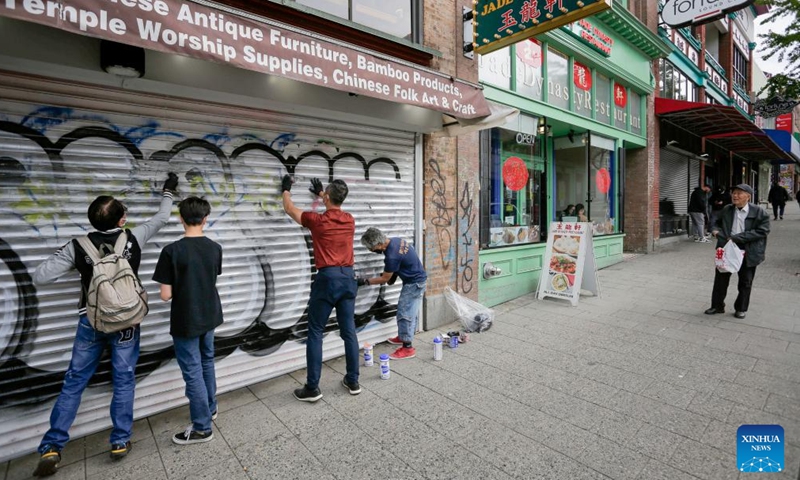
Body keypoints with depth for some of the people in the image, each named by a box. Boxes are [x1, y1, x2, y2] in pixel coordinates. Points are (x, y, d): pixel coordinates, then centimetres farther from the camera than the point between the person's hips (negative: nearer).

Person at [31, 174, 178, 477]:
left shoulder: (79, 246, -9)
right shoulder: (133, 238, -10)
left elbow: (40, 277, -9)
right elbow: (161, 219, 5)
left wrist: (67, 259, 9)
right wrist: (168, 192, 20)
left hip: (91, 322, 1)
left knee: (74, 382, 15)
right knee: (123, 381, 11)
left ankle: (51, 447, 18)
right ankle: (120, 441, 20)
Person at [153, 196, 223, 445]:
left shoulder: (172, 251, -19)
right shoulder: (215, 248, -4)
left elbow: (166, 295, -16)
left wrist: (178, 287, 3)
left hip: (186, 321, -5)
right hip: (209, 316, 6)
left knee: (192, 372, 6)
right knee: (207, 362, 23)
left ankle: (202, 428, 17)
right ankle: (210, 408, 40)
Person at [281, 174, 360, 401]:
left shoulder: (317, 221, -6)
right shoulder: (349, 220, 7)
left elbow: (289, 209, 12)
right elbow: (335, 208, 33)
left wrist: (286, 189, 30)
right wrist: (321, 193, 44)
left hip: (327, 278, -5)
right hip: (348, 277, 5)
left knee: (315, 333, 5)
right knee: (349, 331, 11)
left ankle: (312, 388, 11)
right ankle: (353, 381, 21)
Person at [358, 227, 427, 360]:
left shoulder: (392, 256, -29)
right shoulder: (395, 240, -2)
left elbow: (385, 279, -16)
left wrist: (365, 281, -8)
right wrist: (394, 274, 6)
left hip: (414, 283, -10)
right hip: (417, 279, 10)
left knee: (405, 313, -6)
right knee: (411, 311, 20)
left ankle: (408, 348, -1)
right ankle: (404, 336, 33)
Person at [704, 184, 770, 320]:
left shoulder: (759, 212, -8)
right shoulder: (726, 210, 4)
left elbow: (763, 231, -14)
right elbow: (718, 223, 18)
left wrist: (737, 238, -20)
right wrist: (715, 230, -5)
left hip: (748, 252, -3)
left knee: (745, 282, 11)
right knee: (720, 278, 8)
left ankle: (741, 308, 26)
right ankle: (717, 306, 21)